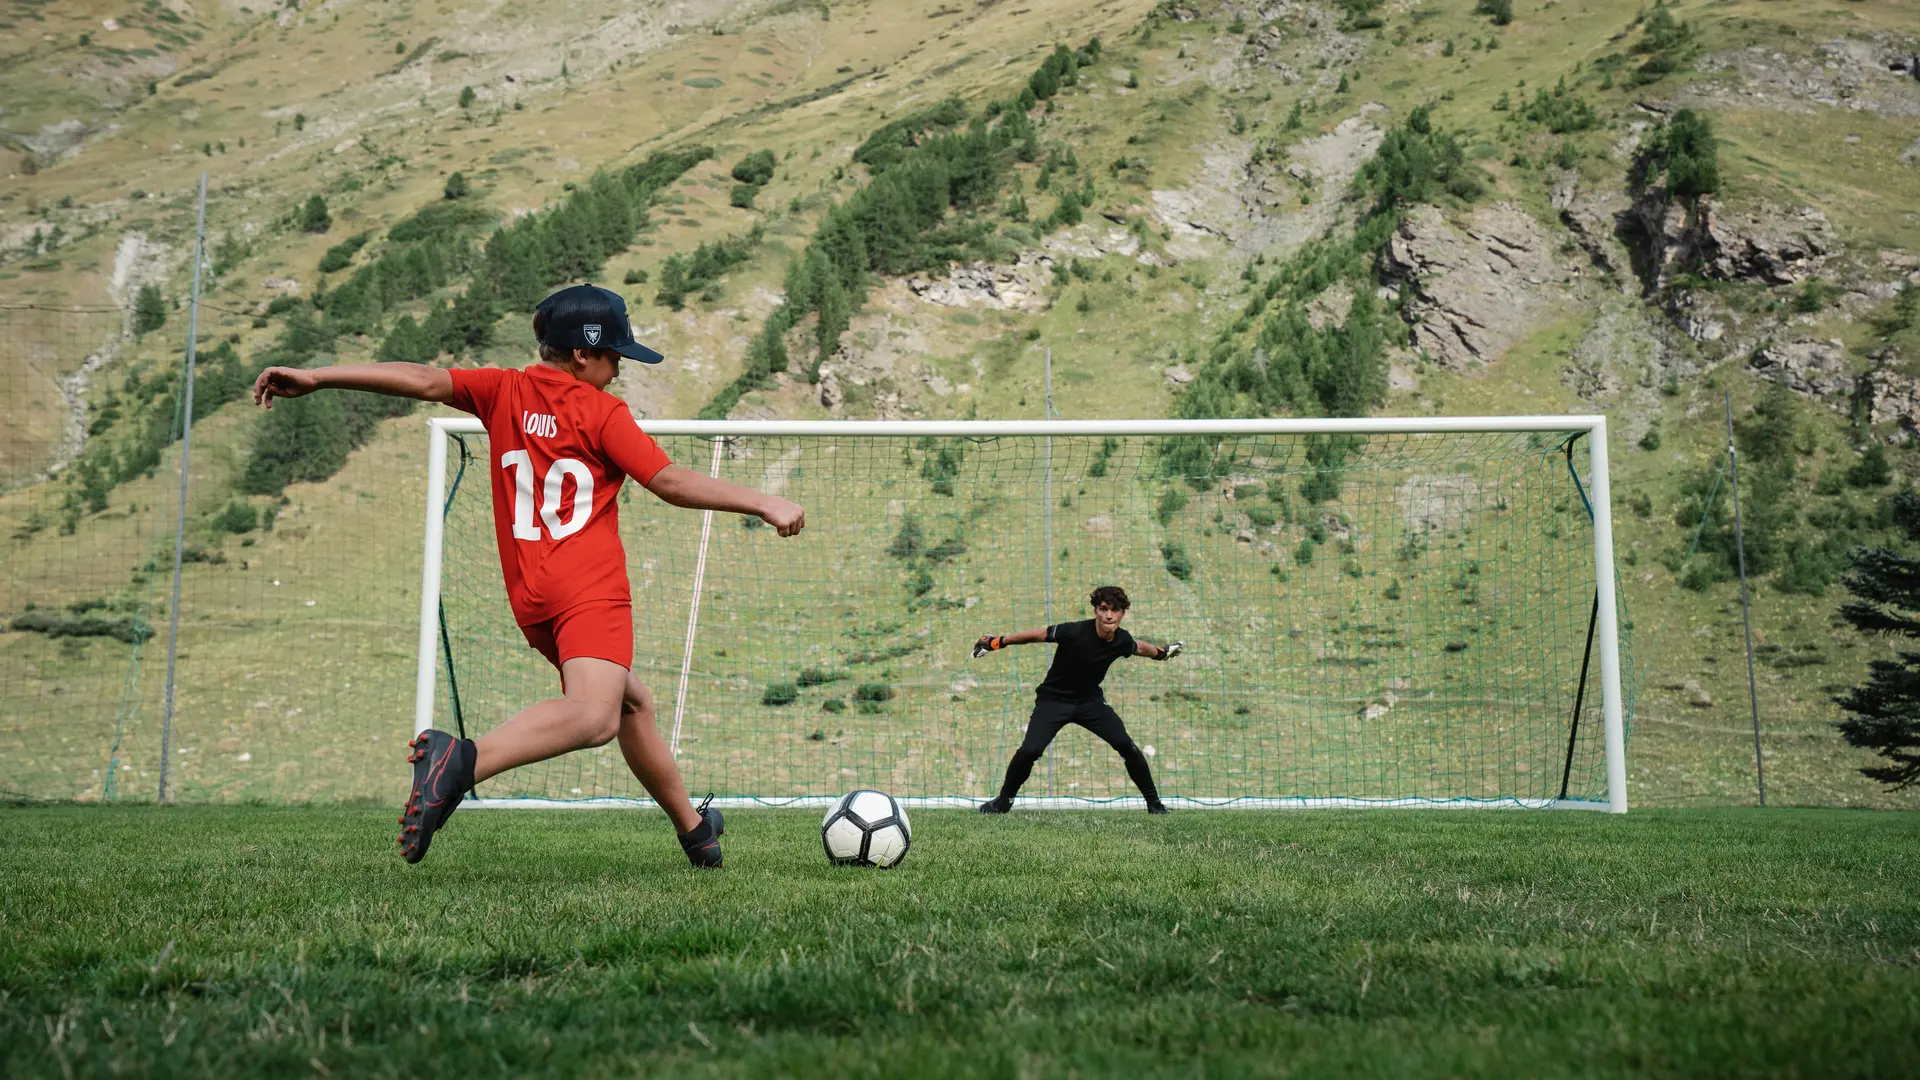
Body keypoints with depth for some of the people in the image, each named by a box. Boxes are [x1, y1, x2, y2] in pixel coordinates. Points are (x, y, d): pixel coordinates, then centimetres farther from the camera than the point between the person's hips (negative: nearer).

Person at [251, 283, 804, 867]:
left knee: (633, 702, 24)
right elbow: (670, 482, -6)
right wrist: (764, 503, -3)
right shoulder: (602, 410, -1)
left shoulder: (504, 391, 12)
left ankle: (692, 825, 32)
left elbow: (427, 380, 1)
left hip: (530, 596, 8)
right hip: (590, 584, -8)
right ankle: (464, 760, -51)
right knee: (595, 715, -29)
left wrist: (315, 377, -1)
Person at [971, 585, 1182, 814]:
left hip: (1090, 700, 3)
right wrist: (998, 642, -15)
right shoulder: (1076, 632, -27)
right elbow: (1036, 635, -18)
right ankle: (1004, 800, 6)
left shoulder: (1122, 641, -12)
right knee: (1030, 750, -19)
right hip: (1054, 699, -3)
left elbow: (1138, 647, 13)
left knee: (1126, 745, -11)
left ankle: (1154, 801, 7)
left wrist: (1160, 652, 31)